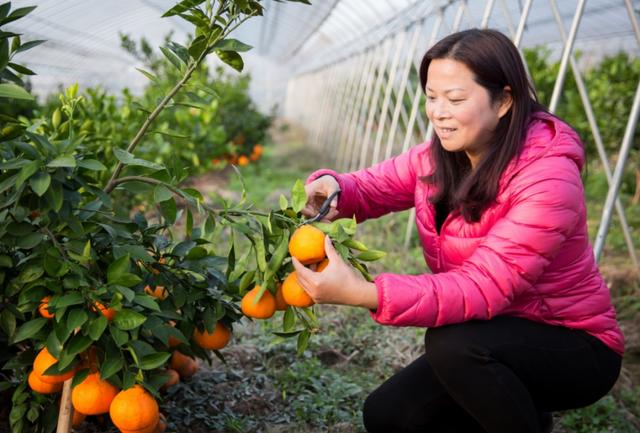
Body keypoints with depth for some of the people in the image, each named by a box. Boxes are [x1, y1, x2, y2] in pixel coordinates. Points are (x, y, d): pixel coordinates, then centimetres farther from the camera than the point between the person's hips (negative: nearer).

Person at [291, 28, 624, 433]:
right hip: (493, 343, 7)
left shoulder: (547, 177, -28)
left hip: (573, 345, -7)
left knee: (451, 344, -34)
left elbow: (484, 286, -35)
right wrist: (331, 188, -27)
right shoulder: (439, 156, -4)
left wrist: (364, 293, -46)